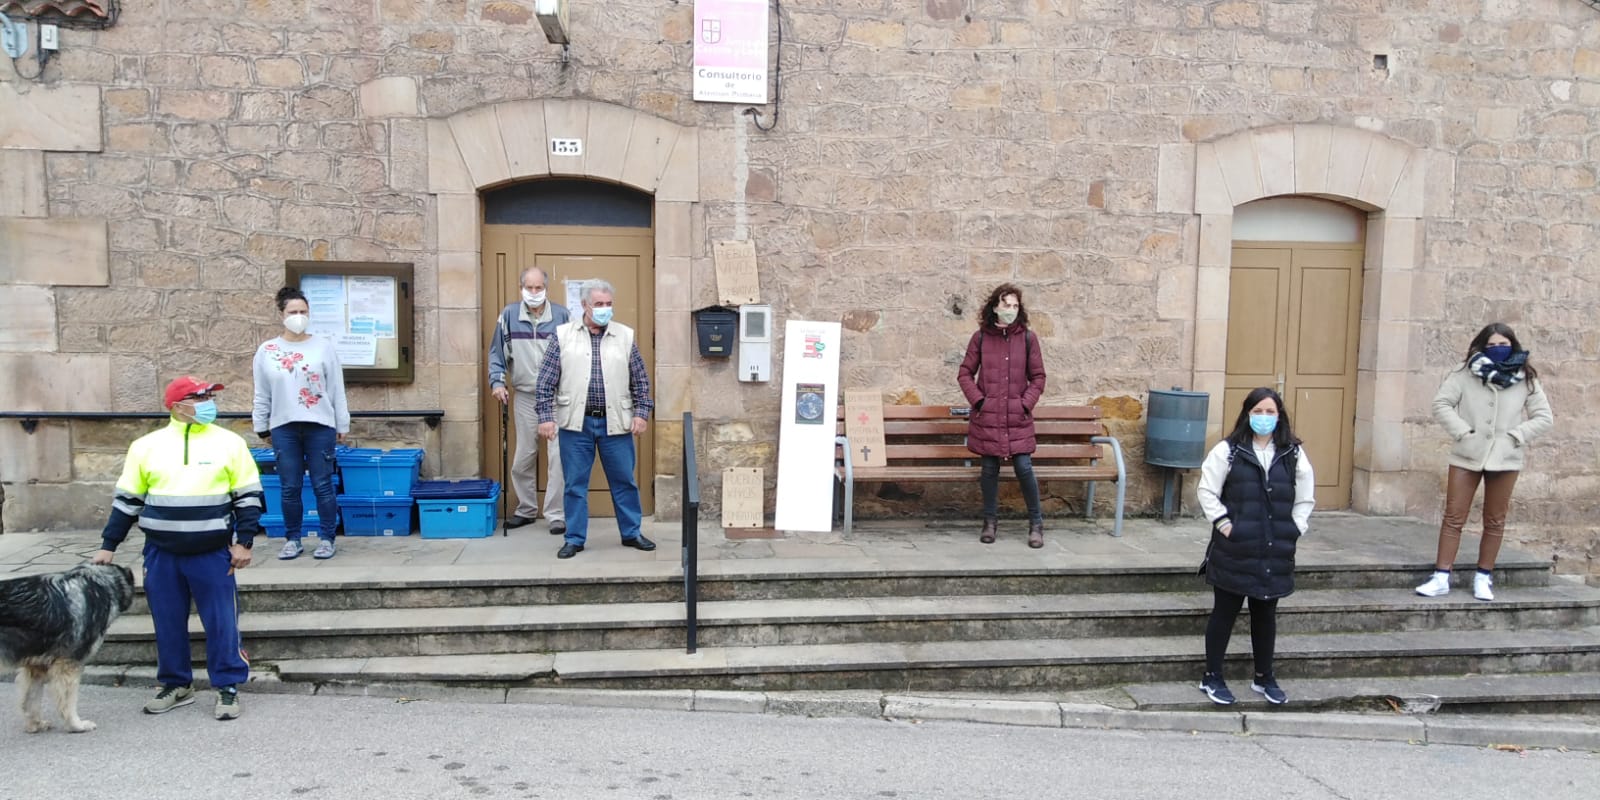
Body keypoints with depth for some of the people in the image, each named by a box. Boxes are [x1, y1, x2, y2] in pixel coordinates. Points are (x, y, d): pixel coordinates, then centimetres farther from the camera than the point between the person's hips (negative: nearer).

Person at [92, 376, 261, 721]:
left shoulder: (230, 443, -1)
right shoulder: (146, 446, 3)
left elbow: (248, 496, 1)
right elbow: (127, 499, 9)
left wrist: (243, 542, -6)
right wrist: (108, 545, 8)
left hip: (212, 553, -2)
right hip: (161, 553, 2)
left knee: (221, 621, -1)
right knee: (168, 622, 10)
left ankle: (227, 687, 9)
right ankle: (177, 684, 25)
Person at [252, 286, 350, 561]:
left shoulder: (324, 346, 1)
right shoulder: (266, 351, 5)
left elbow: (336, 390, 3)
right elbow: (262, 395, 10)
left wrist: (342, 425, 3)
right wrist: (261, 428, 10)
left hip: (320, 426, -1)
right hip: (283, 428, 1)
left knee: (322, 486, 2)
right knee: (289, 488, 6)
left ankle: (326, 539, 12)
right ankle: (292, 540, 18)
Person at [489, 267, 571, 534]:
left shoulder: (562, 315, -5)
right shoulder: (509, 315, 1)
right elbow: (497, 353, 7)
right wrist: (497, 382, -4)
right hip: (525, 397, 3)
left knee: (558, 457, -6)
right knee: (523, 458, 11)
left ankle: (557, 514, 3)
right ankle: (526, 509, 27)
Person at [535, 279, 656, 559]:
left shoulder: (625, 336, 5)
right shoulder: (564, 335, 2)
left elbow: (640, 381, 9)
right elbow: (546, 381, 1)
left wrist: (641, 413, 2)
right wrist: (546, 416, -5)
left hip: (616, 423, 1)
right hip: (575, 423, -1)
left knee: (624, 481, 9)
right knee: (575, 484, 6)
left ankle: (632, 533, 23)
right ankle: (575, 538, 18)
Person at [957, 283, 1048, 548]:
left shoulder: (1028, 338, 2)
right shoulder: (981, 337, 1)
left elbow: (1038, 377, 5)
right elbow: (965, 373, 6)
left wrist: (1026, 403, -6)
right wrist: (978, 400, -5)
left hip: (1018, 418, 0)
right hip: (987, 417, 0)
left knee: (1024, 467, -5)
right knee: (990, 469, 6)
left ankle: (1036, 523, 12)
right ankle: (990, 521, 23)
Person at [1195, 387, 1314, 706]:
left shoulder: (1293, 454, 4)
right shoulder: (1228, 450, -6)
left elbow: (1305, 496, 11)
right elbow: (1207, 490, -5)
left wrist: (1295, 528, 3)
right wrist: (1223, 523, -11)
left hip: (1275, 551, 3)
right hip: (1234, 549, -3)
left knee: (1266, 615, 14)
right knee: (1224, 613, 7)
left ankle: (1264, 677, 30)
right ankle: (1212, 677, 18)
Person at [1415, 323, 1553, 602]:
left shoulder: (1526, 379, 2)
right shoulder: (1465, 374, -4)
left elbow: (1544, 417, 4)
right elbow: (1441, 404, -5)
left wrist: (1515, 436, -9)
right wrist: (1463, 433, -13)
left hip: (1505, 459, 1)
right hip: (1467, 456, -1)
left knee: (1495, 521, 9)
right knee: (1453, 517, 0)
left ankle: (1483, 578, 21)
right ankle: (1441, 578, 4)